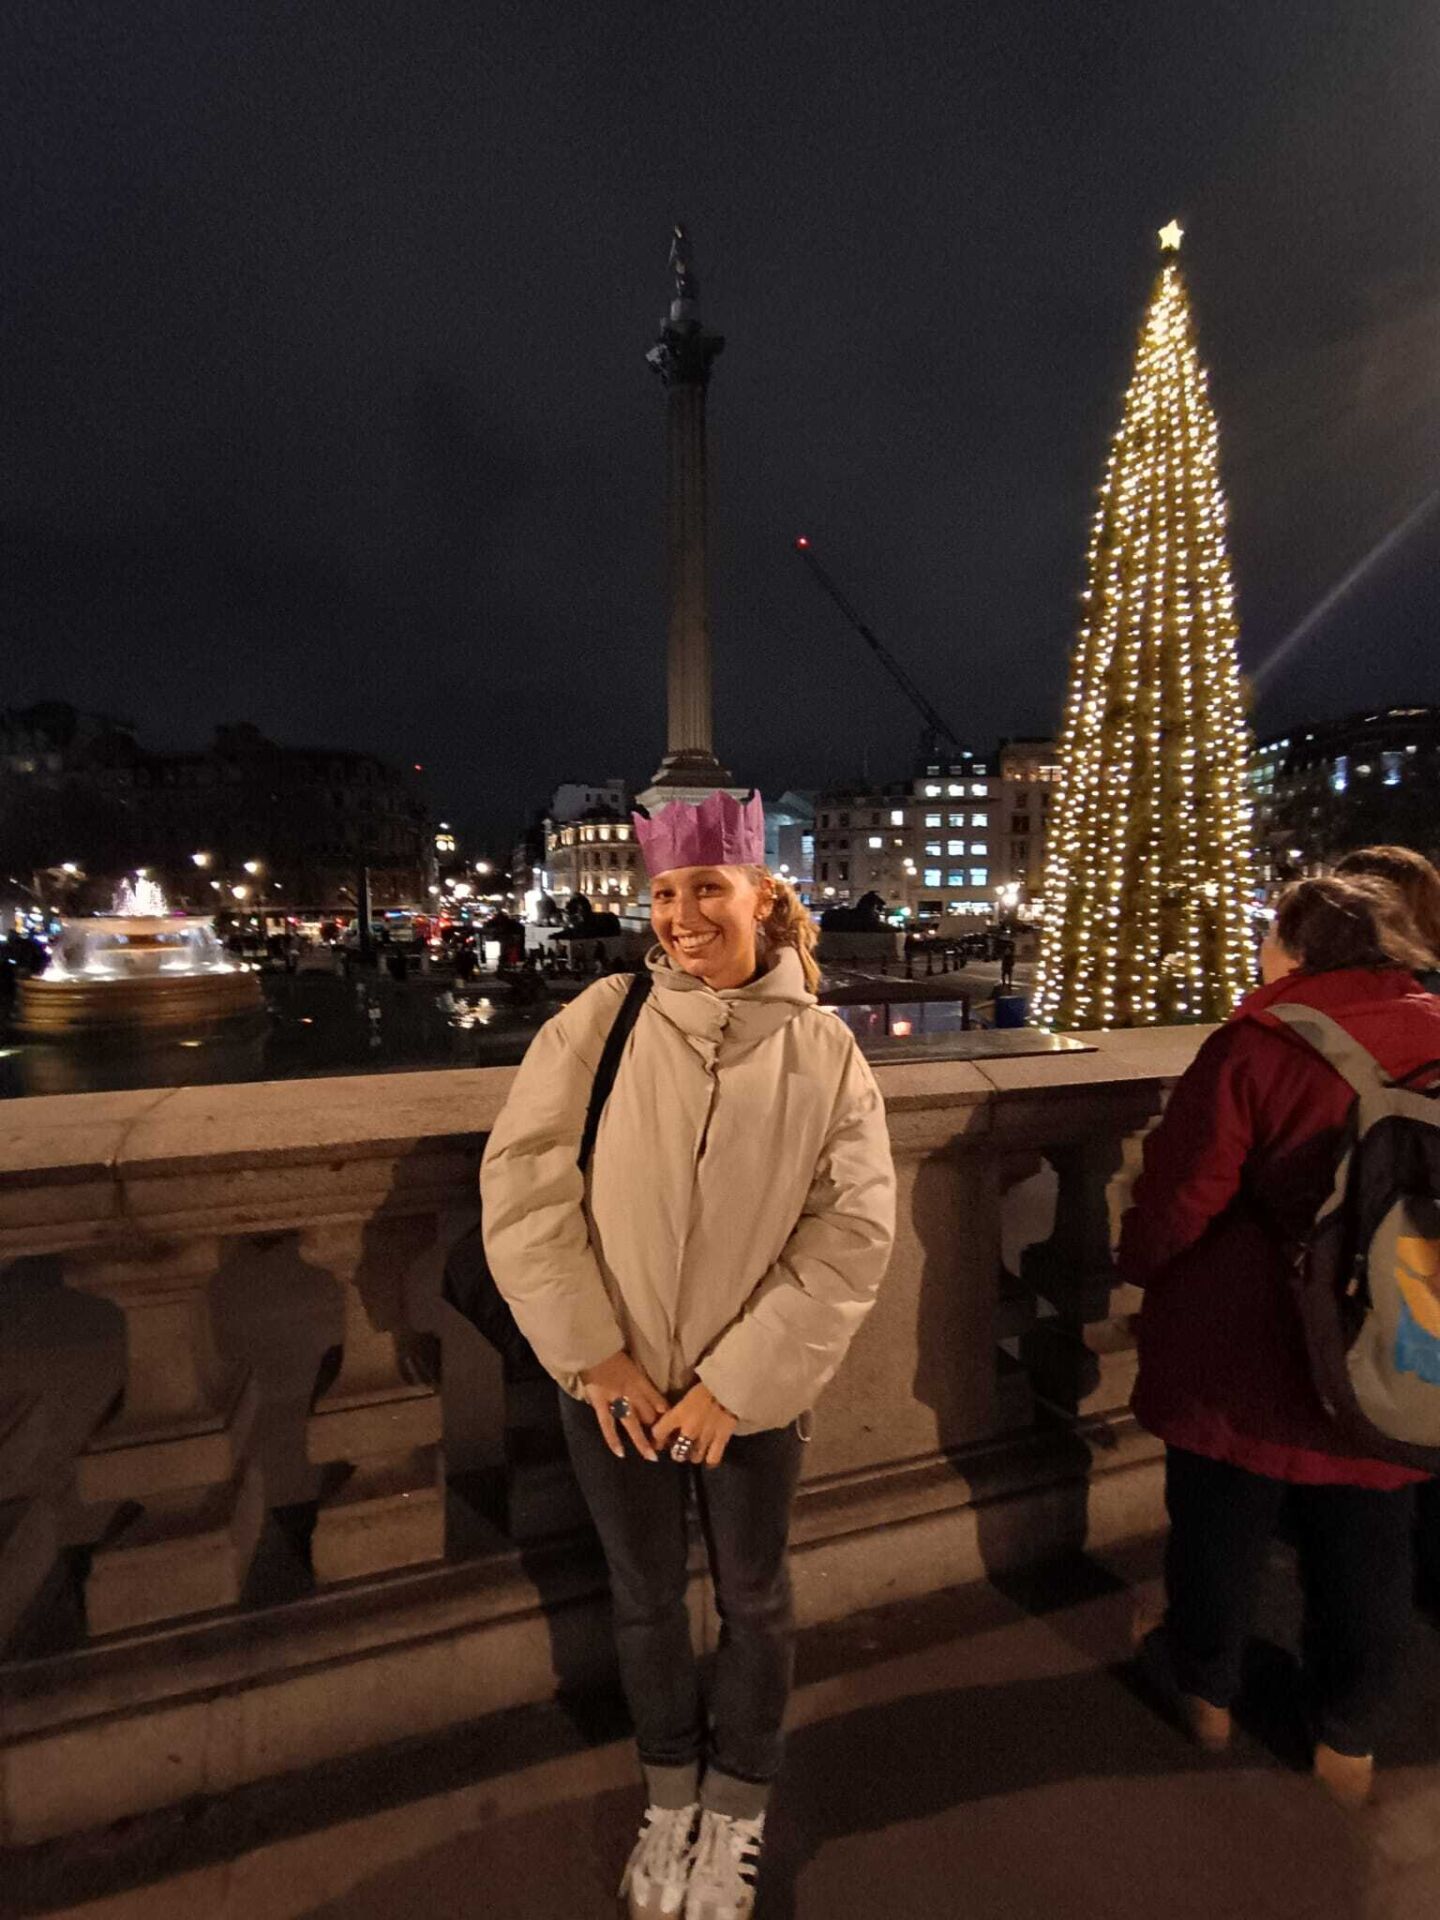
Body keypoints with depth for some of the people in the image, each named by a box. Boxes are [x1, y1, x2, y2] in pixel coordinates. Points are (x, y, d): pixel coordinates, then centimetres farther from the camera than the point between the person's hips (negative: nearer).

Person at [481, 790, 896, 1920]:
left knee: (753, 1600, 21)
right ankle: (670, 1795, 52)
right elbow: (522, 1185, -9)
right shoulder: (599, 1022, -10)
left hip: (753, 1394, 0)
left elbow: (854, 1232, -11)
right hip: (616, 1386, 1)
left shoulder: (822, 1052, -11)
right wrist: (590, 1351, -11)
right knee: (645, 1600, 22)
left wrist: (736, 1381, -14)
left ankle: (736, 1810, 52)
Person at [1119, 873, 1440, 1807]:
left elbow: (1177, 1201, -20)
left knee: (1224, 1526, 20)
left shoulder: (1255, 1050, -22)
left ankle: (1208, 1691, 43)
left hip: (1242, 1356, -3)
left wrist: (1142, 1265, 0)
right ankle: (1349, 1741, 43)